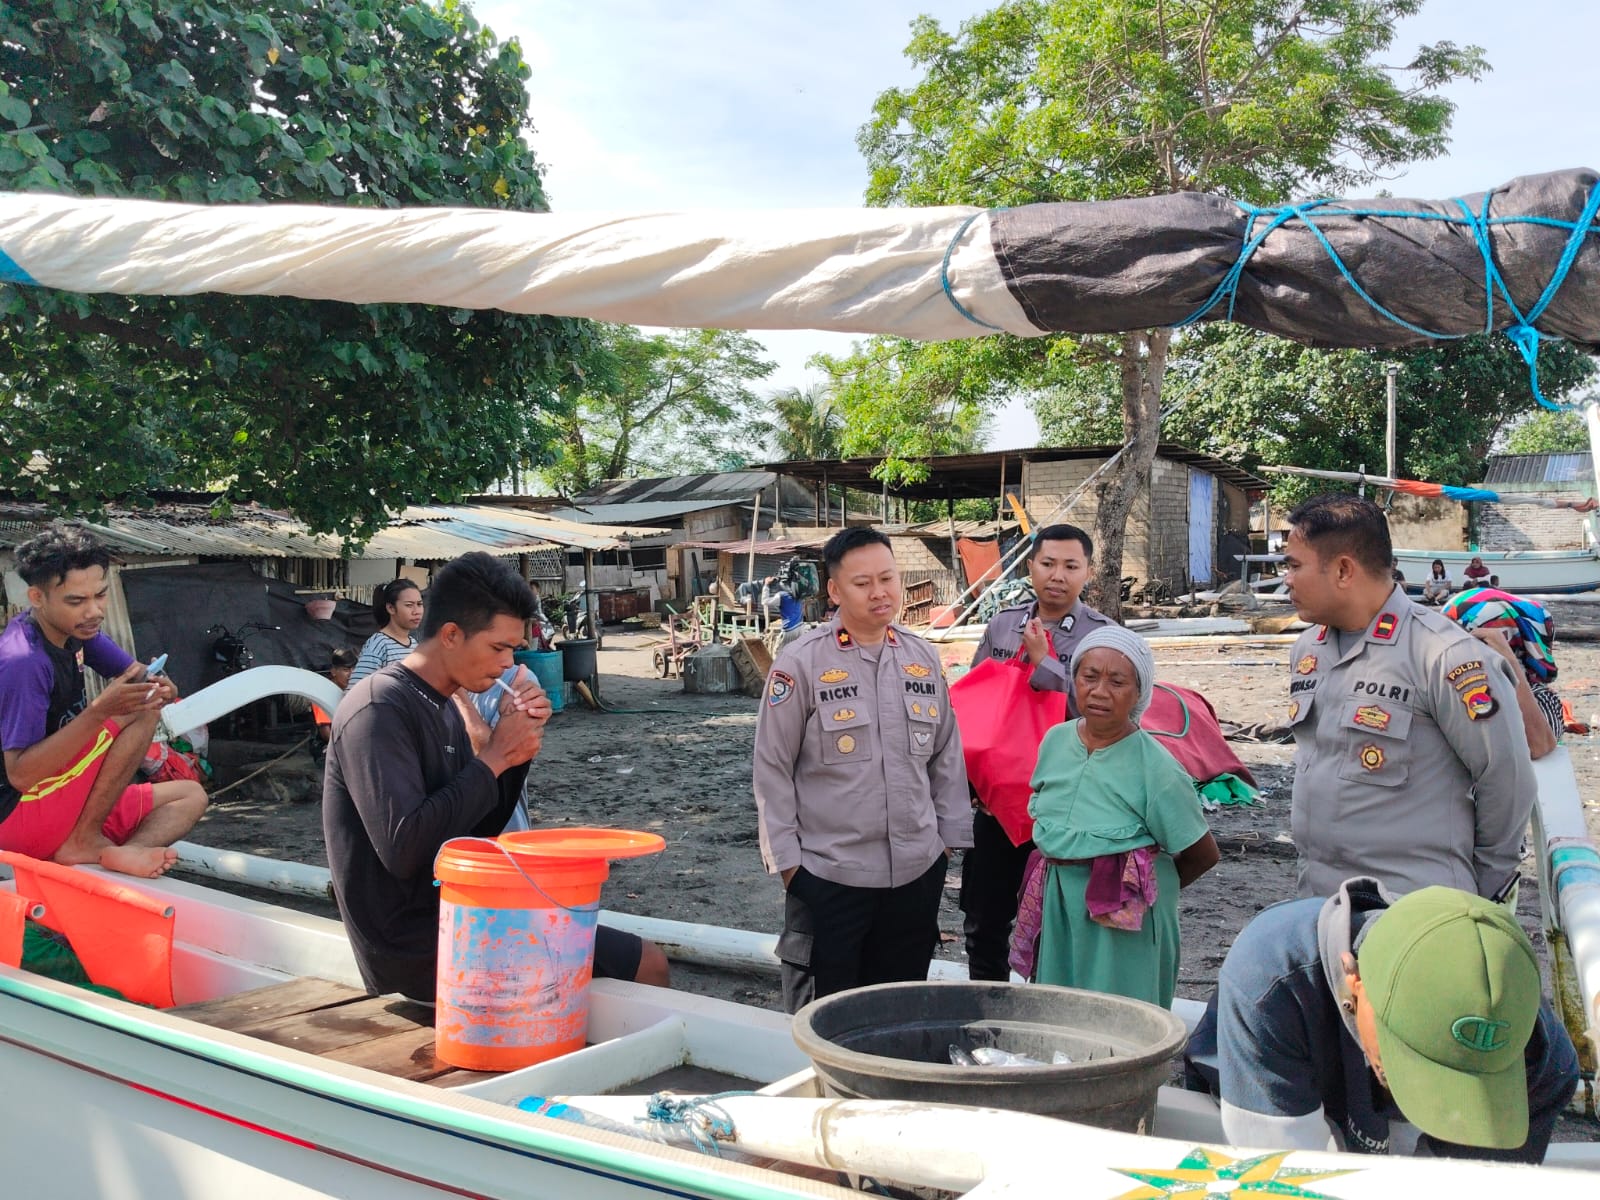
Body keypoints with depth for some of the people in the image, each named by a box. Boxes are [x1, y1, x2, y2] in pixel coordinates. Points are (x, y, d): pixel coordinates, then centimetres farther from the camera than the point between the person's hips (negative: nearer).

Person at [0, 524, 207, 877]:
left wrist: (157, 687, -20)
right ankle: (85, 841, -16)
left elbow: (134, 675, 5)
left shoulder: (77, 629, 2)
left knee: (190, 796, 5)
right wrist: (99, 712, -35)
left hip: (66, 802, 9)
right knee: (141, 710, -19)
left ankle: (118, 852, -21)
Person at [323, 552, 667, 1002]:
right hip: (419, 952, -10)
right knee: (645, 965, -9)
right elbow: (403, 849, -29)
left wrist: (520, 743, -3)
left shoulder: (442, 707, 11)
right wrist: (493, 758, -20)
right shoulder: (379, 710, -18)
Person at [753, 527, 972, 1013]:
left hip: (917, 870, 4)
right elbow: (772, 768, -6)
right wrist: (786, 858, -7)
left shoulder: (923, 658, 5)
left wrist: (950, 835, 10)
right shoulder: (801, 662, -10)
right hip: (828, 875, -4)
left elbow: (946, 755, 12)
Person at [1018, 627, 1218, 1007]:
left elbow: (1203, 855, -6)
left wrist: (1148, 888, 4)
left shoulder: (1155, 768, -15)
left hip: (1124, 927, -5)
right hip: (1059, 915, 5)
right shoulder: (1055, 740, 1)